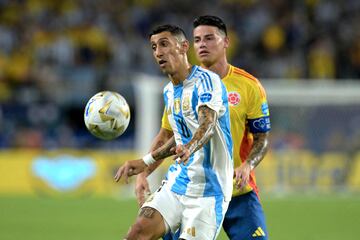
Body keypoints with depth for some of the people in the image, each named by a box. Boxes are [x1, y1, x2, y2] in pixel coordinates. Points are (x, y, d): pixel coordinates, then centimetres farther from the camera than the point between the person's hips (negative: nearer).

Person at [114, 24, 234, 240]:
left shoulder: (206, 80, -12)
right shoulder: (169, 92, 14)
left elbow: (208, 124, -30)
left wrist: (189, 148, -49)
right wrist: (145, 162, 29)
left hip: (208, 188, -6)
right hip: (176, 183, 6)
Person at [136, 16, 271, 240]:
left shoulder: (249, 86, -1)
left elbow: (262, 138, 2)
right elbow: (166, 136, 10)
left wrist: (247, 165, -18)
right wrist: (144, 173, -2)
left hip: (239, 191, -1)